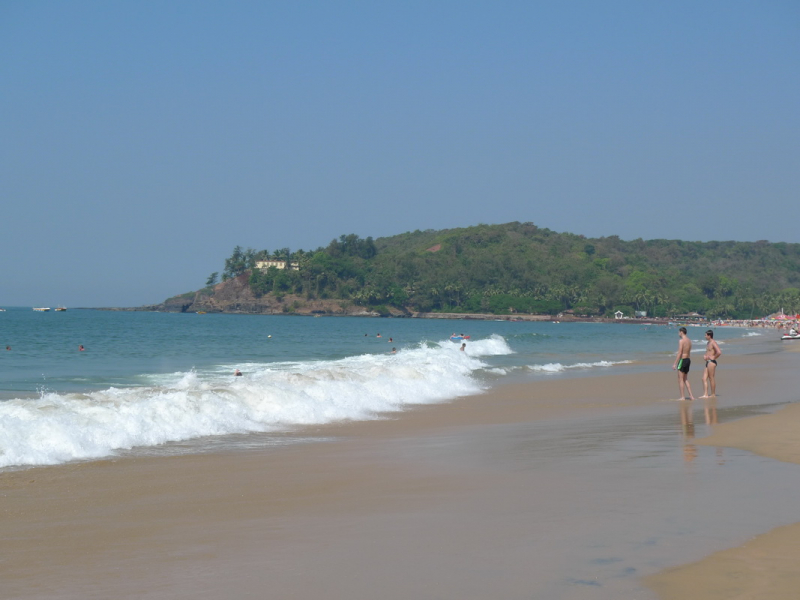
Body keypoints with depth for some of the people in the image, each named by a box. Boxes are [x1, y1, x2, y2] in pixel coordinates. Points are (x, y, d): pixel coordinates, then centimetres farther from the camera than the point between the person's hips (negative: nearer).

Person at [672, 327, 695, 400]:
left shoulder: (681, 341, -15)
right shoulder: (689, 341, 12)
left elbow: (679, 353, -19)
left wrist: (675, 364, -17)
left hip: (682, 360, -9)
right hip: (688, 359, 9)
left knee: (680, 380, -2)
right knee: (685, 380, 15)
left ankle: (682, 397, -3)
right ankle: (691, 396, 10)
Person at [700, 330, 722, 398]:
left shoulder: (713, 343, -13)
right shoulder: (708, 343, 18)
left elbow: (719, 352, -25)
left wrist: (713, 357, -13)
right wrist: (705, 356, 14)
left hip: (711, 362, -10)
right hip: (708, 362, 10)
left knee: (711, 378, -4)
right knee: (704, 379, 4)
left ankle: (713, 394, 3)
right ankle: (705, 394, 2)